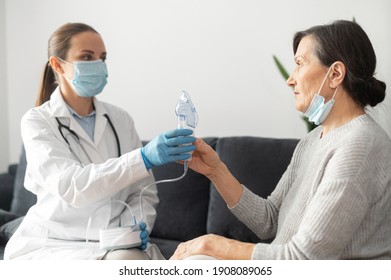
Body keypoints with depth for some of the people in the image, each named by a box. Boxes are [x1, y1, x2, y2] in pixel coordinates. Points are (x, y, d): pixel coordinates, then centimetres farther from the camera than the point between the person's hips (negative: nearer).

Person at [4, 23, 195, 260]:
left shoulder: (120, 119, 8)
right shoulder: (37, 122, -6)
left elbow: (144, 190, 9)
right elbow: (70, 186, -23)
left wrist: (137, 226, -14)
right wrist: (144, 157, -35)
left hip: (116, 245, 4)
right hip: (52, 246, -4)